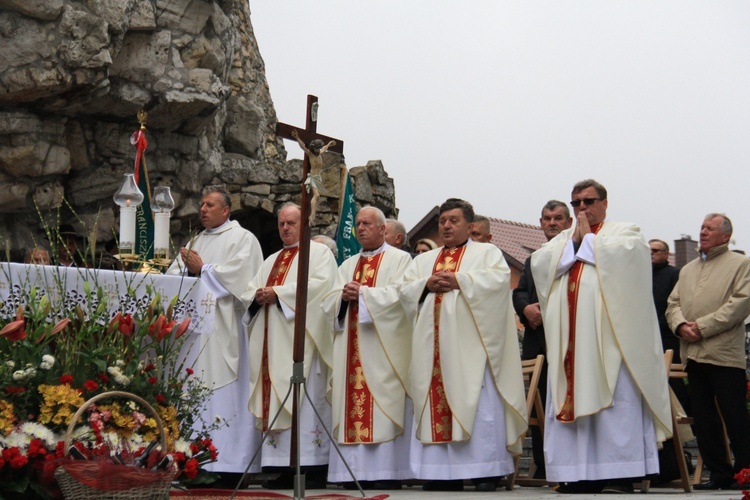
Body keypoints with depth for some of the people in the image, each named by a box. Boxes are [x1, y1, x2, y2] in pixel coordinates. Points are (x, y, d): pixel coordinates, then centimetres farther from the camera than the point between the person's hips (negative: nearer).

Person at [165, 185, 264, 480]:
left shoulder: (243, 239, 4)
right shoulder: (196, 241, 25)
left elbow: (236, 274, -12)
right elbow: (173, 275, 17)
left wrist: (202, 270, -6)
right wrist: (188, 269, -3)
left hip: (223, 328, -6)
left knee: (222, 391, -10)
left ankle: (229, 464, -8)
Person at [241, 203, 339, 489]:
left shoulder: (319, 253, 7)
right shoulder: (271, 261, 26)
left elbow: (320, 284, -11)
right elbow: (249, 292, 19)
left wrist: (278, 292, -12)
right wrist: (259, 295, -5)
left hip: (302, 339, -6)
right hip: (274, 342, 6)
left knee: (306, 399, -11)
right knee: (277, 401, 1)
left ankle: (314, 468, -10)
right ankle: (283, 467, 2)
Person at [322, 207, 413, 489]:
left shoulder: (399, 259, 5)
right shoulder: (348, 265, 23)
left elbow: (398, 295, -10)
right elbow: (329, 302, 13)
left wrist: (361, 292, -10)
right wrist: (343, 295, -8)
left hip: (383, 347, -5)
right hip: (351, 348, 6)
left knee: (382, 404, -10)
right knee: (352, 406, -1)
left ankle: (386, 474, -10)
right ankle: (354, 471, 0)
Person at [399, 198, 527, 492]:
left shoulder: (487, 252, 12)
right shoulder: (424, 260, 25)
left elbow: (499, 278, -7)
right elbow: (405, 289, 14)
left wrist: (459, 280, -12)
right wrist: (426, 284, -6)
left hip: (471, 344, -4)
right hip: (435, 345, 4)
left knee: (479, 404, -9)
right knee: (436, 404, -1)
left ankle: (487, 472, -7)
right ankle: (444, 473, 2)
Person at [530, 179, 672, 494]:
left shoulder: (625, 232, 12)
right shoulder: (562, 239, 24)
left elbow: (620, 256, -12)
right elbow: (539, 264, 6)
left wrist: (587, 238, 2)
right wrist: (574, 240, 0)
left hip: (609, 339, -4)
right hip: (569, 341, 4)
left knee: (616, 405, -8)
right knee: (572, 401, 0)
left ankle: (618, 475, -7)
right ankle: (580, 474, 3)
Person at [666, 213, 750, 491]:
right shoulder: (688, 269, 22)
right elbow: (673, 303, 16)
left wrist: (703, 326, -14)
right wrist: (680, 325, -6)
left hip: (725, 354, -6)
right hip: (693, 354, 6)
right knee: (703, 419, 6)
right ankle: (719, 473, 13)